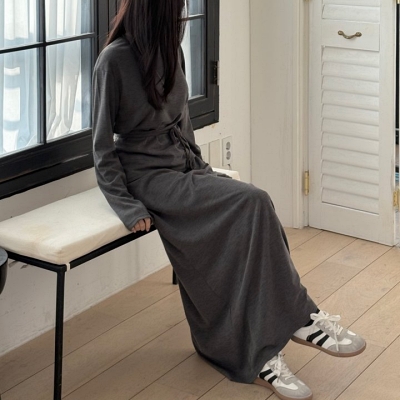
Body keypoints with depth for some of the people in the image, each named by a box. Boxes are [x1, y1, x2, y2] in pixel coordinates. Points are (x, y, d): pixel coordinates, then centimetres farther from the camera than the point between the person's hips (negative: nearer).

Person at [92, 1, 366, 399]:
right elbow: (103, 146, -10)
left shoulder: (170, 52, 10)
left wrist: (200, 167, 7)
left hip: (183, 169, 7)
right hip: (148, 176, -7)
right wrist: (126, 205, -18)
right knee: (253, 203, -25)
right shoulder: (115, 60, -11)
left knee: (244, 217, -21)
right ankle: (298, 317, -14)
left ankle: (258, 351, -21)